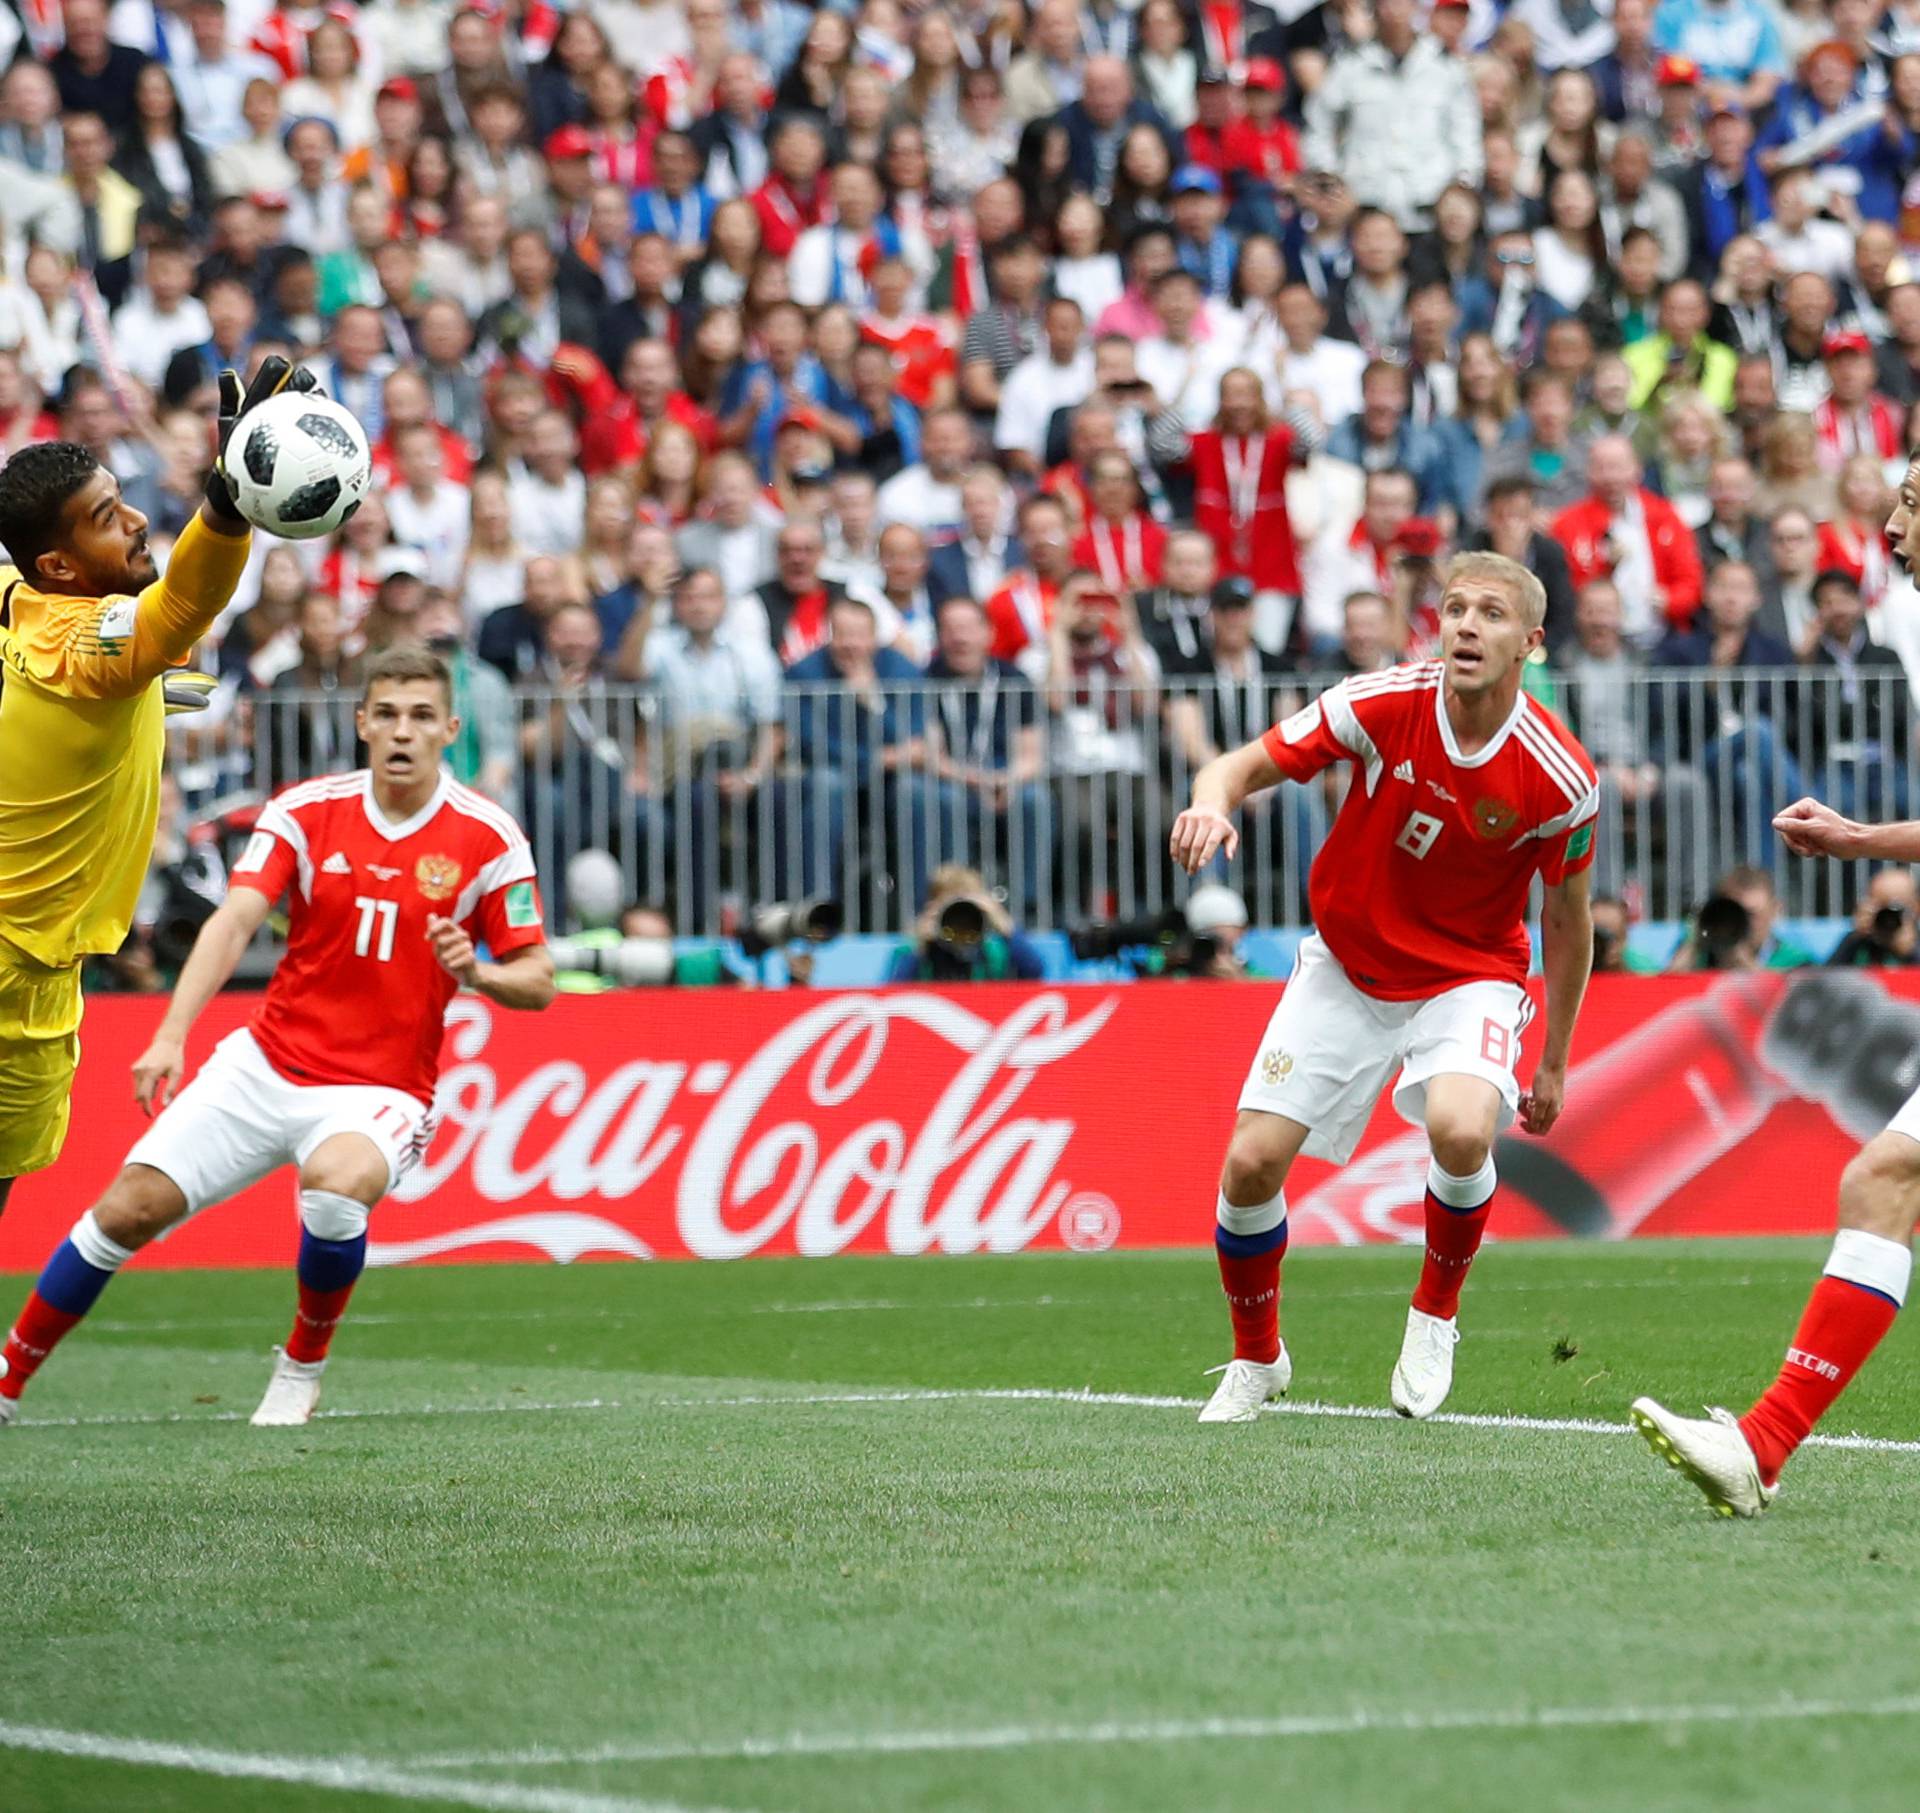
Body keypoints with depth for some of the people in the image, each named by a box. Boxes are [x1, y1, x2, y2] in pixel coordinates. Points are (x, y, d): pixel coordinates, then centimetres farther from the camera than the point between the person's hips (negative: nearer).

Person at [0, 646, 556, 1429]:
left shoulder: (489, 838, -7)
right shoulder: (306, 811, -3)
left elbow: (538, 980, -2)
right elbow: (233, 923, -14)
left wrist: (475, 972, -25)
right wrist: (171, 1035, -28)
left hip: (382, 1091, -3)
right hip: (266, 1064, 3)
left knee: (336, 1183, -35)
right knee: (131, 1207, -7)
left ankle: (303, 1364, -8)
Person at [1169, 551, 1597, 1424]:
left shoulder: (1560, 779, -18)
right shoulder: (1380, 705, -19)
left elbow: (1567, 918, -2)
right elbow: (1245, 765, -12)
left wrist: (1553, 1063, 4)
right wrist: (1213, 803, -37)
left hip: (1470, 976, -2)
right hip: (1346, 968, 2)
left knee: (1461, 1129, -32)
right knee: (1253, 1162, -9)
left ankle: (1434, 1317, -2)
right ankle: (1256, 1358, 19)